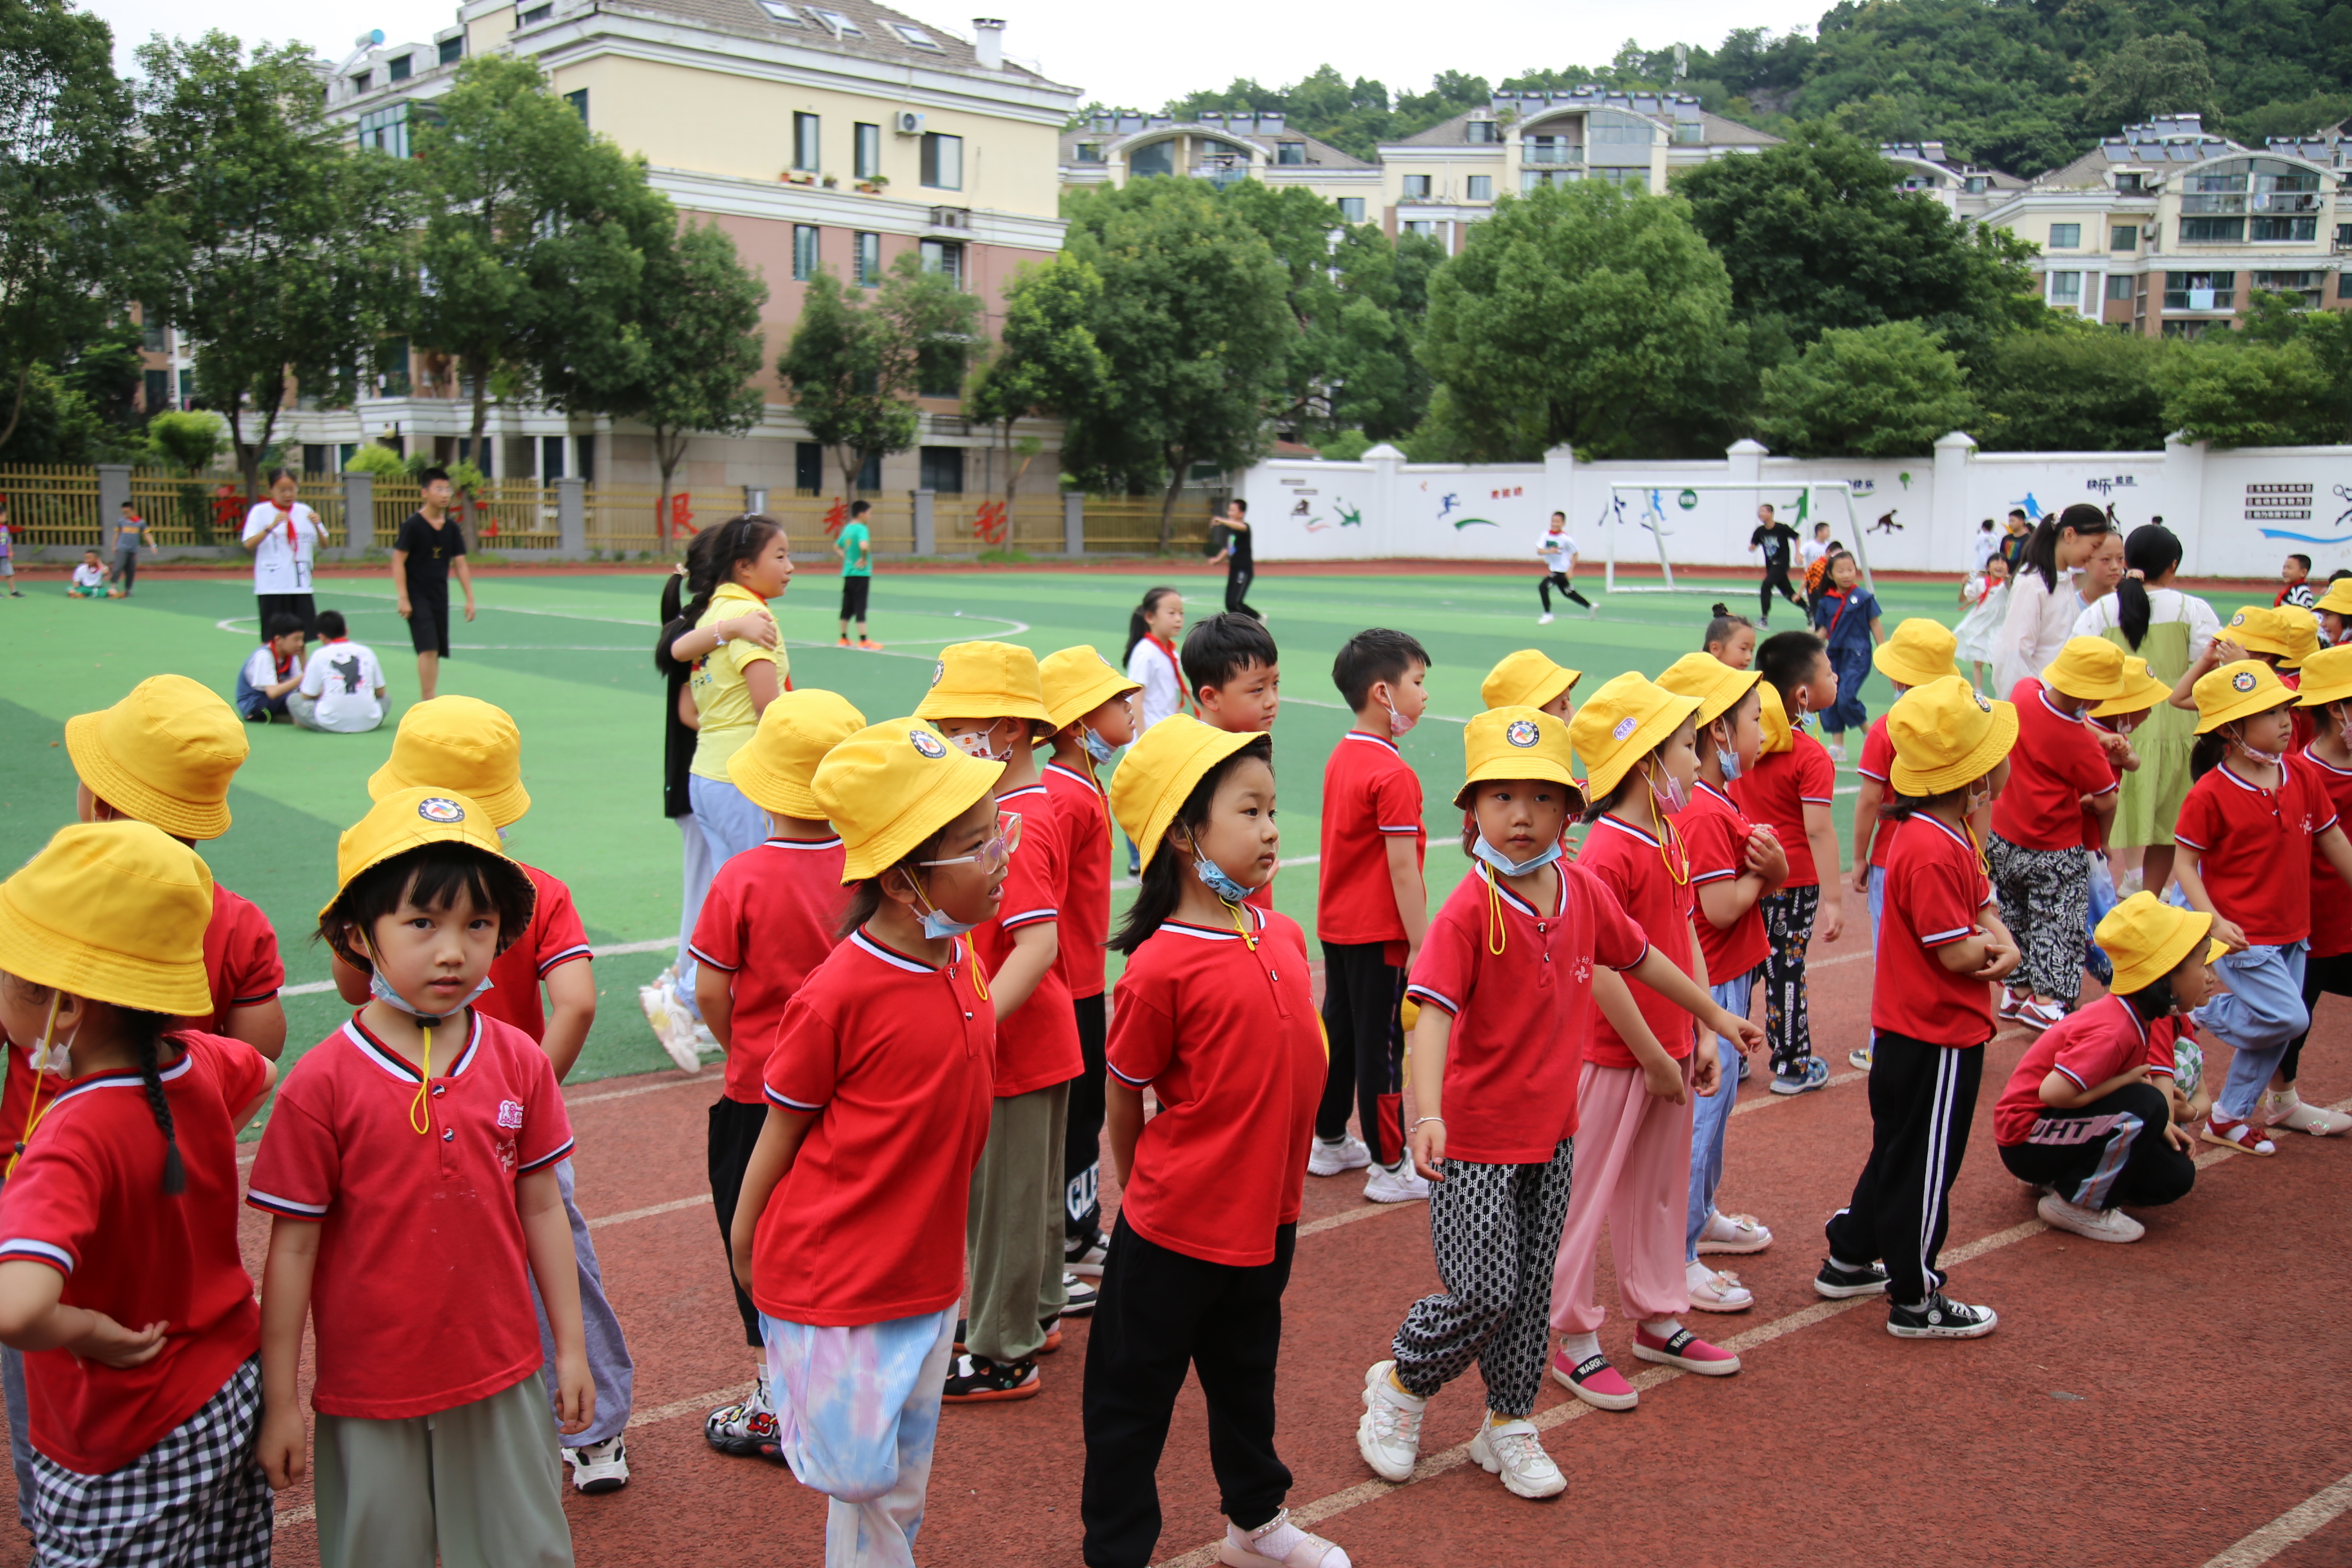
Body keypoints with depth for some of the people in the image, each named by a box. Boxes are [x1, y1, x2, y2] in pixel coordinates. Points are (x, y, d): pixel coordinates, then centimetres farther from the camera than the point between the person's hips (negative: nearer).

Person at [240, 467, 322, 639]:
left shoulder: (304, 511, 9)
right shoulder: (260, 512, -1)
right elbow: (249, 545, -13)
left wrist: (317, 526, -8)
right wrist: (272, 526, -23)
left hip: (301, 585, 3)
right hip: (271, 587, -3)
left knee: (304, 636, 2)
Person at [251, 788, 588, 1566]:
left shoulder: (519, 1062, -5)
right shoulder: (322, 1083, -15)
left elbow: (542, 1210, 3)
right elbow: (294, 1248, -9)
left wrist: (570, 1348, 7)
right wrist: (280, 1403, -4)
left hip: (503, 1379, 3)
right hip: (368, 1392, -2)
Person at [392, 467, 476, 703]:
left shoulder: (452, 528, 6)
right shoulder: (412, 524, -9)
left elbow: (460, 564, 10)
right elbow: (398, 561, -10)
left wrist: (470, 598, 6)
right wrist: (402, 598, -16)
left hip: (440, 597, 6)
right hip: (417, 597, -6)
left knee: (436, 652, 8)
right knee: (428, 649, -16)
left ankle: (428, 702, 17)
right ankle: (427, 704, -15)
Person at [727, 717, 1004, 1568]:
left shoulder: (964, 964, 0)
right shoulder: (839, 995, -21)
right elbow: (781, 1131, -9)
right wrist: (744, 1252, 1)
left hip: (926, 1273, 7)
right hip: (829, 1276, -7)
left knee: (900, 1483, 17)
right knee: (856, 1473, -1)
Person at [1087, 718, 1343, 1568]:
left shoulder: (1284, 936, -1)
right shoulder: (1161, 966, -21)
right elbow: (1123, 1101, -9)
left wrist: (1278, 1178, 15)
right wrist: (1149, 1190, 4)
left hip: (1268, 1212, 7)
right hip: (1177, 1227, -7)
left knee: (1245, 1375, 26)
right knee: (1132, 1397, 10)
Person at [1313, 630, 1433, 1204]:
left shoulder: (1340, 757, 7)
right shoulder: (1394, 774, -20)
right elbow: (1402, 867, -22)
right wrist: (1421, 944, -18)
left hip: (1336, 925, 9)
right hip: (1379, 933, -9)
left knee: (1339, 1029, 19)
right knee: (1382, 1046, 0)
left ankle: (1329, 1142, 32)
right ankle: (1390, 1168, 10)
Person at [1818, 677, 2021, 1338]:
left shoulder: (1950, 835, 8)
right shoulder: (1931, 852, -26)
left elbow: (1985, 911, 9)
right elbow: (1957, 953, -25)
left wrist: (2002, 944, -12)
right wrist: (1995, 946, -5)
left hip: (1909, 1031, 10)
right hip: (1935, 1038, -10)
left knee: (1899, 1152, 22)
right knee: (1923, 1165, 2)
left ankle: (1849, 1262, 34)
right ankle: (1915, 1302, 15)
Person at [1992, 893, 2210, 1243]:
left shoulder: (2154, 1017, -1)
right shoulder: (2114, 1032, -30)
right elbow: (2054, 1091, -36)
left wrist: (2165, 1122, -19)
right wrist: (2127, 1080, -24)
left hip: (2064, 1124, 9)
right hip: (2027, 1139, -9)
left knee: (2176, 1176, 2)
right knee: (2146, 1105, -28)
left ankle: (2058, 1177, 14)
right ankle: (2076, 1204, -13)